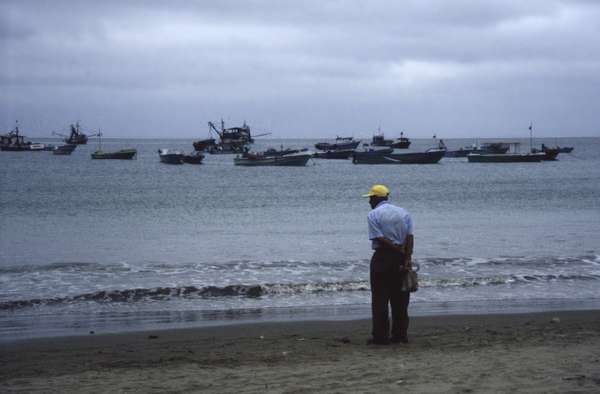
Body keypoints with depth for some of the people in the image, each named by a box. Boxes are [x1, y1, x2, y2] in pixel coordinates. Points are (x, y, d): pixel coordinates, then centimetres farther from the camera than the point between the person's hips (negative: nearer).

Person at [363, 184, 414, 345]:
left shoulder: (373, 215, -5)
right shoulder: (403, 212, 10)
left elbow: (380, 238, -14)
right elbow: (410, 236, -1)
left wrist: (400, 251, -9)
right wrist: (407, 258, -7)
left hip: (382, 258, -5)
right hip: (402, 259, 5)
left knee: (380, 298, 0)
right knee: (400, 298, 12)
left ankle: (381, 336, -1)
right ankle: (401, 334, 15)